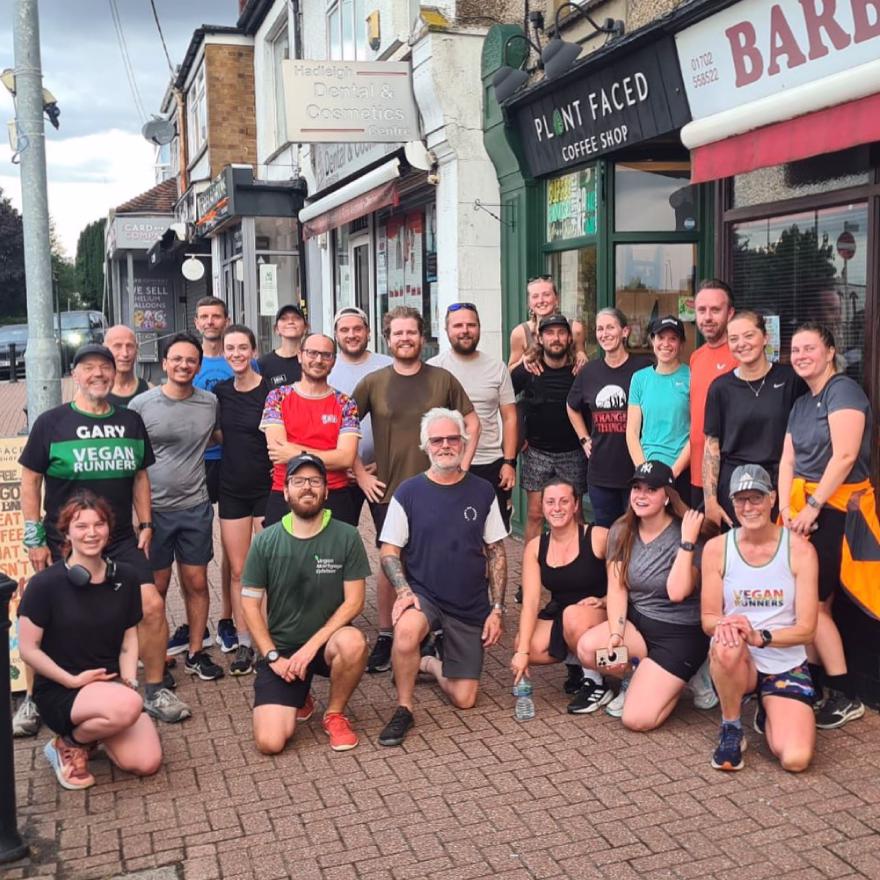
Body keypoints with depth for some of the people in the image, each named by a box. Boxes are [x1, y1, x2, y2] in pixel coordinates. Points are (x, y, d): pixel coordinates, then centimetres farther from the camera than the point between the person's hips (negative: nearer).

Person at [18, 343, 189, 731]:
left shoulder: (131, 421, 6)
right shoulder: (51, 422, -4)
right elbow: (30, 481, -1)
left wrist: (146, 525, 8)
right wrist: (34, 539, -5)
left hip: (121, 541, 2)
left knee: (152, 605, -9)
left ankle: (157, 690, 8)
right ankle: (36, 699, 26)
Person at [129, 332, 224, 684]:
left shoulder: (210, 403, 2)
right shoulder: (141, 404, -6)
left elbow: (218, 437, 22)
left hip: (195, 507, 2)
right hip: (154, 508, -2)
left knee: (196, 582, 7)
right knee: (156, 587, 7)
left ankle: (196, 653, 21)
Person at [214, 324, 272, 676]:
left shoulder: (270, 391, -9)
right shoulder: (221, 392, 5)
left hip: (266, 489, -4)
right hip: (232, 491, 4)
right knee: (238, 571, 7)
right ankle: (243, 644, 16)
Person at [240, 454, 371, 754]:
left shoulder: (347, 537, -8)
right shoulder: (265, 541, -5)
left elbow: (354, 602, -10)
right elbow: (250, 606, -1)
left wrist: (312, 645, -18)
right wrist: (273, 656, -10)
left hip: (327, 643, 0)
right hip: (281, 648, 1)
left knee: (353, 642, -37)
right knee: (270, 742, -17)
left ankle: (335, 714, -6)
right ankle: (299, 698, 20)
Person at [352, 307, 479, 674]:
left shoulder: (442, 379, 2)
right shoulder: (373, 383, 1)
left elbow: (472, 422, 8)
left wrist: (461, 467, 0)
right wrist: (360, 473, 0)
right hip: (387, 491, 0)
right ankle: (385, 637, 19)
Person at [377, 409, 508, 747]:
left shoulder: (482, 492, -1)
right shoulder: (409, 492, -5)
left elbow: (496, 553, 4)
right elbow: (389, 551, -2)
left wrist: (497, 609, -2)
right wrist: (404, 591, -19)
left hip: (471, 607, 2)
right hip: (423, 595, -2)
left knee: (464, 699, -1)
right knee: (406, 630, -38)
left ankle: (429, 665, 31)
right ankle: (404, 709, -13)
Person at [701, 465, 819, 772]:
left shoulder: (800, 550, -7)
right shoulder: (716, 548, -5)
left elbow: (806, 629, -9)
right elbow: (708, 619, -2)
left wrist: (760, 636, -27)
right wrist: (724, 626, -27)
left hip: (786, 664, 1)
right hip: (737, 663, 0)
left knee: (796, 759, -19)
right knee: (727, 643, -38)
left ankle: (767, 715, 19)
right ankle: (731, 729, -10)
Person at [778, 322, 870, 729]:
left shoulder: (843, 390, -11)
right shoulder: (801, 404, 15)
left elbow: (845, 456, -20)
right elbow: (788, 461, 10)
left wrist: (813, 506, -19)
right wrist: (785, 508, -5)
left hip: (837, 507, -8)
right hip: (806, 508, 8)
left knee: (811, 602, -7)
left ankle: (845, 696, 4)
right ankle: (813, 683, 17)